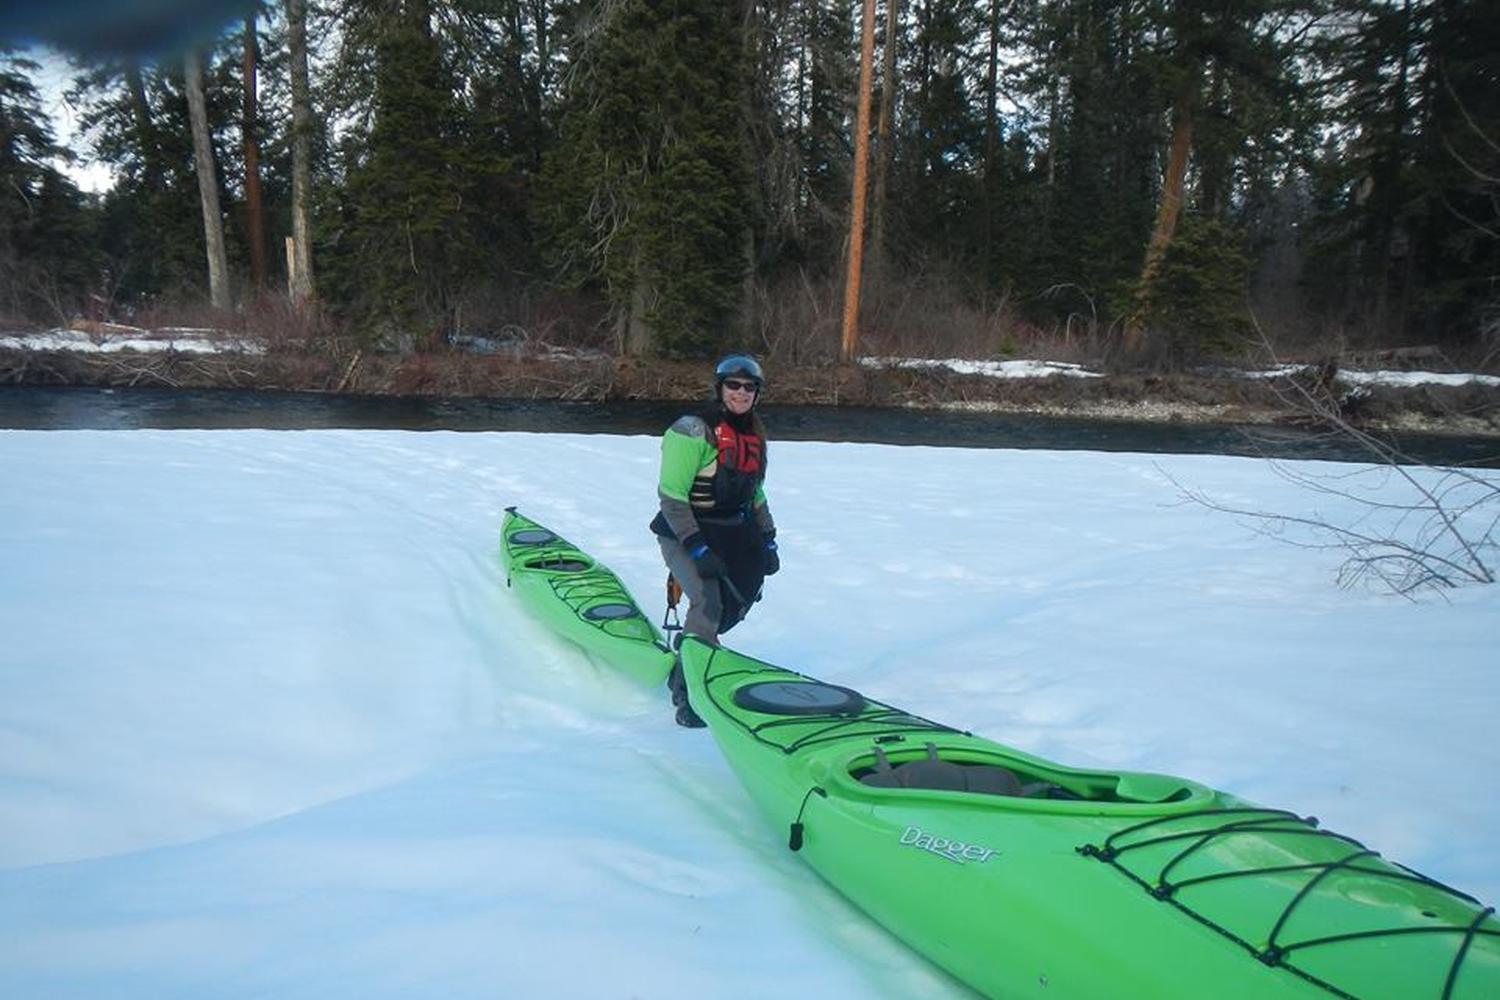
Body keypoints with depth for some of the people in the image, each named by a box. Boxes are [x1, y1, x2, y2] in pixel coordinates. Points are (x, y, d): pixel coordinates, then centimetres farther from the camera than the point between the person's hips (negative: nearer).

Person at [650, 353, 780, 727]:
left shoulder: (754, 434, 11)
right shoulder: (694, 431, -14)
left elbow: (756, 493, 22)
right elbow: (671, 495, -17)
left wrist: (768, 540, 14)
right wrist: (697, 547, -23)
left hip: (731, 533, 8)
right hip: (685, 532, -8)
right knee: (709, 602, -21)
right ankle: (686, 694, -10)